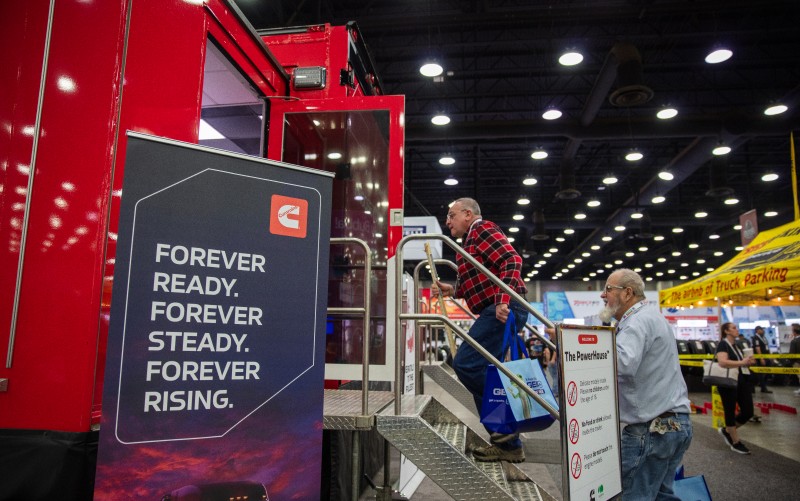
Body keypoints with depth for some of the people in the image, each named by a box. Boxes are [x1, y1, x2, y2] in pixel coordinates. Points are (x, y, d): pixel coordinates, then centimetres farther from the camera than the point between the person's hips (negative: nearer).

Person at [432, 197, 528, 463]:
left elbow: (511, 260, -17)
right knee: (481, 371, 9)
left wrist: (503, 301, -27)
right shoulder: (471, 241, 26)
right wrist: (452, 290, 18)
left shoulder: (483, 229, -3)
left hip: (502, 309, -11)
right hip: (497, 311, 11)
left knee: (465, 364, -16)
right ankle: (508, 445, 16)